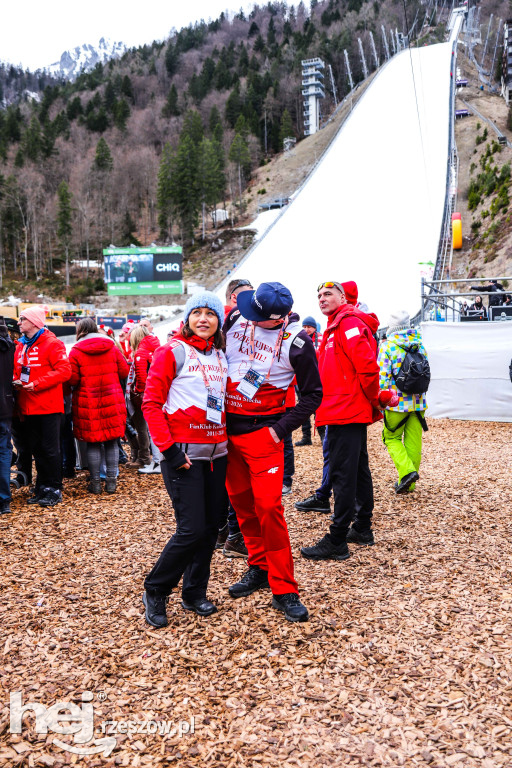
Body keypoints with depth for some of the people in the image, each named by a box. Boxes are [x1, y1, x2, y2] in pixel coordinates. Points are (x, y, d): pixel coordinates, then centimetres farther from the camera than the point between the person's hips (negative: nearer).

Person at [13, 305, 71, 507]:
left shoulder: (52, 344, -9)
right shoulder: (21, 346, 13)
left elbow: (64, 370, -17)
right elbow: (16, 370, 21)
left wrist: (37, 384, -21)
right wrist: (16, 381, -2)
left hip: (49, 406, -7)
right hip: (29, 407, 7)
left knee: (50, 449, -1)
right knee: (37, 449, 13)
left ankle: (54, 490, 9)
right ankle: (42, 488, 24)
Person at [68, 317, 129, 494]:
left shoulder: (76, 351, -5)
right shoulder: (111, 347, 3)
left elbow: (72, 379, -8)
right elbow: (124, 370, 5)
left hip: (88, 403, -2)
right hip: (112, 400, 2)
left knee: (93, 443, 6)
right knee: (111, 441, 9)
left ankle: (95, 482, 11)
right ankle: (111, 481, 11)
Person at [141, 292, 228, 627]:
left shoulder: (222, 356, 12)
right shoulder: (173, 352, -5)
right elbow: (151, 403, -8)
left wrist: (229, 439, 11)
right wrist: (169, 448, -14)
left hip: (217, 452, 6)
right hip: (184, 454, -6)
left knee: (210, 527, 10)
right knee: (192, 530, -8)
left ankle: (195, 593, 27)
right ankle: (155, 592, 13)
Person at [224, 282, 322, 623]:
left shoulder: (297, 342, -13)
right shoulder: (236, 318, -1)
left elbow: (313, 394, -6)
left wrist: (281, 429, -12)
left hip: (263, 431, -5)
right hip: (227, 426, 5)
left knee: (268, 507, -10)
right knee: (241, 502, 13)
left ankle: (284, 590, 3)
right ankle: (259, 568, 32)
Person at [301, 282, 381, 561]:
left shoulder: (349, 324, -13)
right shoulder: (335, 328, 20)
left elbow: (368, 366, -22)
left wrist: (372, 399, -12)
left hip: (346, 412, -11)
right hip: (352, 412, 11)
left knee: (342, 474, -8)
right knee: (358, 469, 17)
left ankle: (337, 541, -3)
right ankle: (363, 528, 30)